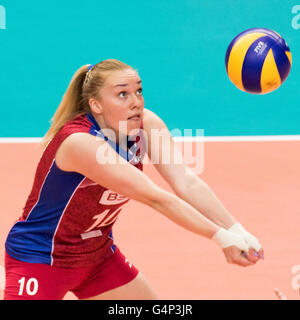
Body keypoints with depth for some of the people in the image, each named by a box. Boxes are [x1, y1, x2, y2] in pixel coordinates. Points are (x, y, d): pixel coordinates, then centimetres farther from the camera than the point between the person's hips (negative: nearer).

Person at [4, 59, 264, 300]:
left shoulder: (147, 125, -12)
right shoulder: (79, 143, -32)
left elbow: (187, 183, -23)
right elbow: (155, 198, -35)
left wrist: (236, 231, -36)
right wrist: (221, 237, -37)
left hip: (97, 255, 7)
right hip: (39, 259, -6)